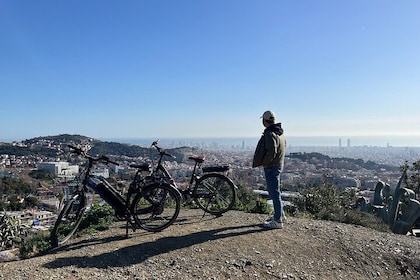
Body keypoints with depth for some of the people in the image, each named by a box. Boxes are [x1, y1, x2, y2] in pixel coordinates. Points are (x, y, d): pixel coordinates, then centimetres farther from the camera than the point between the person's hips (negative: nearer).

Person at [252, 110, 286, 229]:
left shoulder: (270, 134, -20)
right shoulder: (280, 133, 11)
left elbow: (271, 152, -28)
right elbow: (284, 147, 17)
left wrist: (264, 163, -14)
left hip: (271, 167, -10)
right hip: (278, 165, 10)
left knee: (274, 192, -3)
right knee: (274, 191, 20)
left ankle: (278, 221, 4)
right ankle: (280, 214, 31)